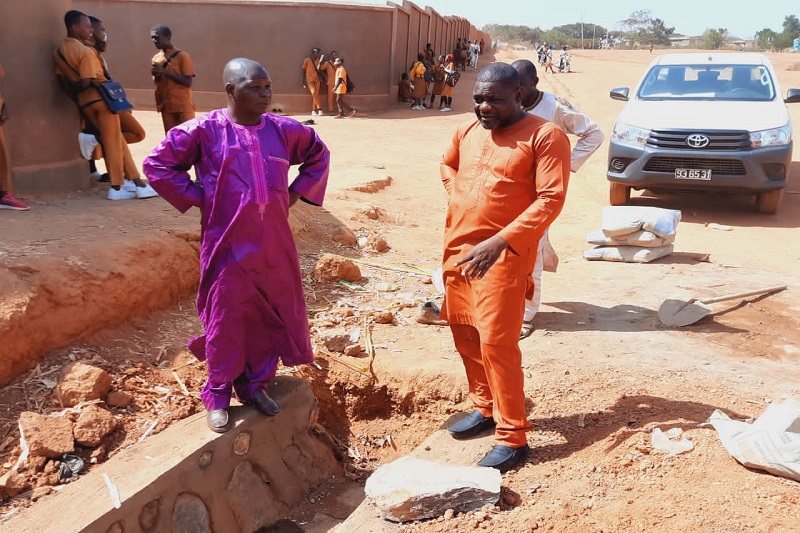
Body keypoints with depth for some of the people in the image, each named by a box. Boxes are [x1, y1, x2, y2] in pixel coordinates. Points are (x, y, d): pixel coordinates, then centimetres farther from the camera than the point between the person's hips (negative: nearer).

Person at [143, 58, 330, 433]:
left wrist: (293, 194, 8)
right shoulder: (205, 130, -8)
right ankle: (218, 394, 20)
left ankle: (255, 383, 30)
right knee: (225, 316, 3)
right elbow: (157, 165, -2)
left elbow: (318, 155, 19)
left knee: (273, 313, 11)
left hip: (274, 243, 4)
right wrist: (199, 199, -7)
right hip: (228, 244, -4)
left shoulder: (282, 129, 2)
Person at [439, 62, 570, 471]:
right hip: (457, 245, 7)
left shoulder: (544, 137, -9)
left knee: (496, 341, -10)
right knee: (464, 331, 13)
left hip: (503, 253, -7)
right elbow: (448, 164, 33)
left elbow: (550, 200, -17)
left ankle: (512, 437, 2)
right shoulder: (467, 131, 11)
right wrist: (457, 198, 14)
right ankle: (485, 407, 31)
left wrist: (500, 242, -24)